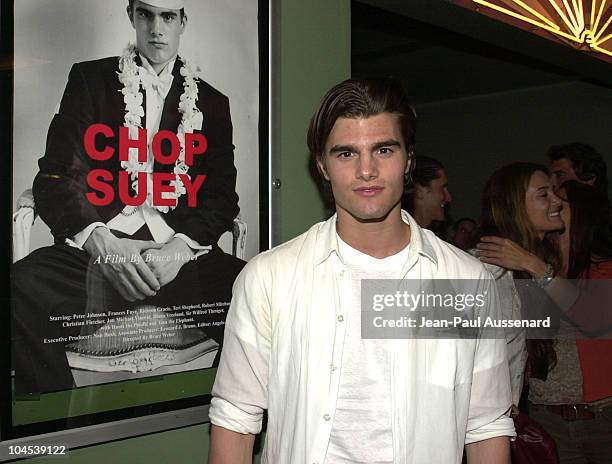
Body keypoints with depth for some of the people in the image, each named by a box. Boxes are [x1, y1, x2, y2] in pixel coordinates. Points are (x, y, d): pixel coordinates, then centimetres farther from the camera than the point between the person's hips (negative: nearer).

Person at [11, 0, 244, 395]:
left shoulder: (211, 103, 19)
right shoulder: (90, 80, 14)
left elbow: (222, 197, 10)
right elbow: (55, 180, 5)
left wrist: (180, 248, -11)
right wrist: (101, 242, -15)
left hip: (181, 255, 1)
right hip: (98, 249, 0)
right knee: (23, 290, -32)